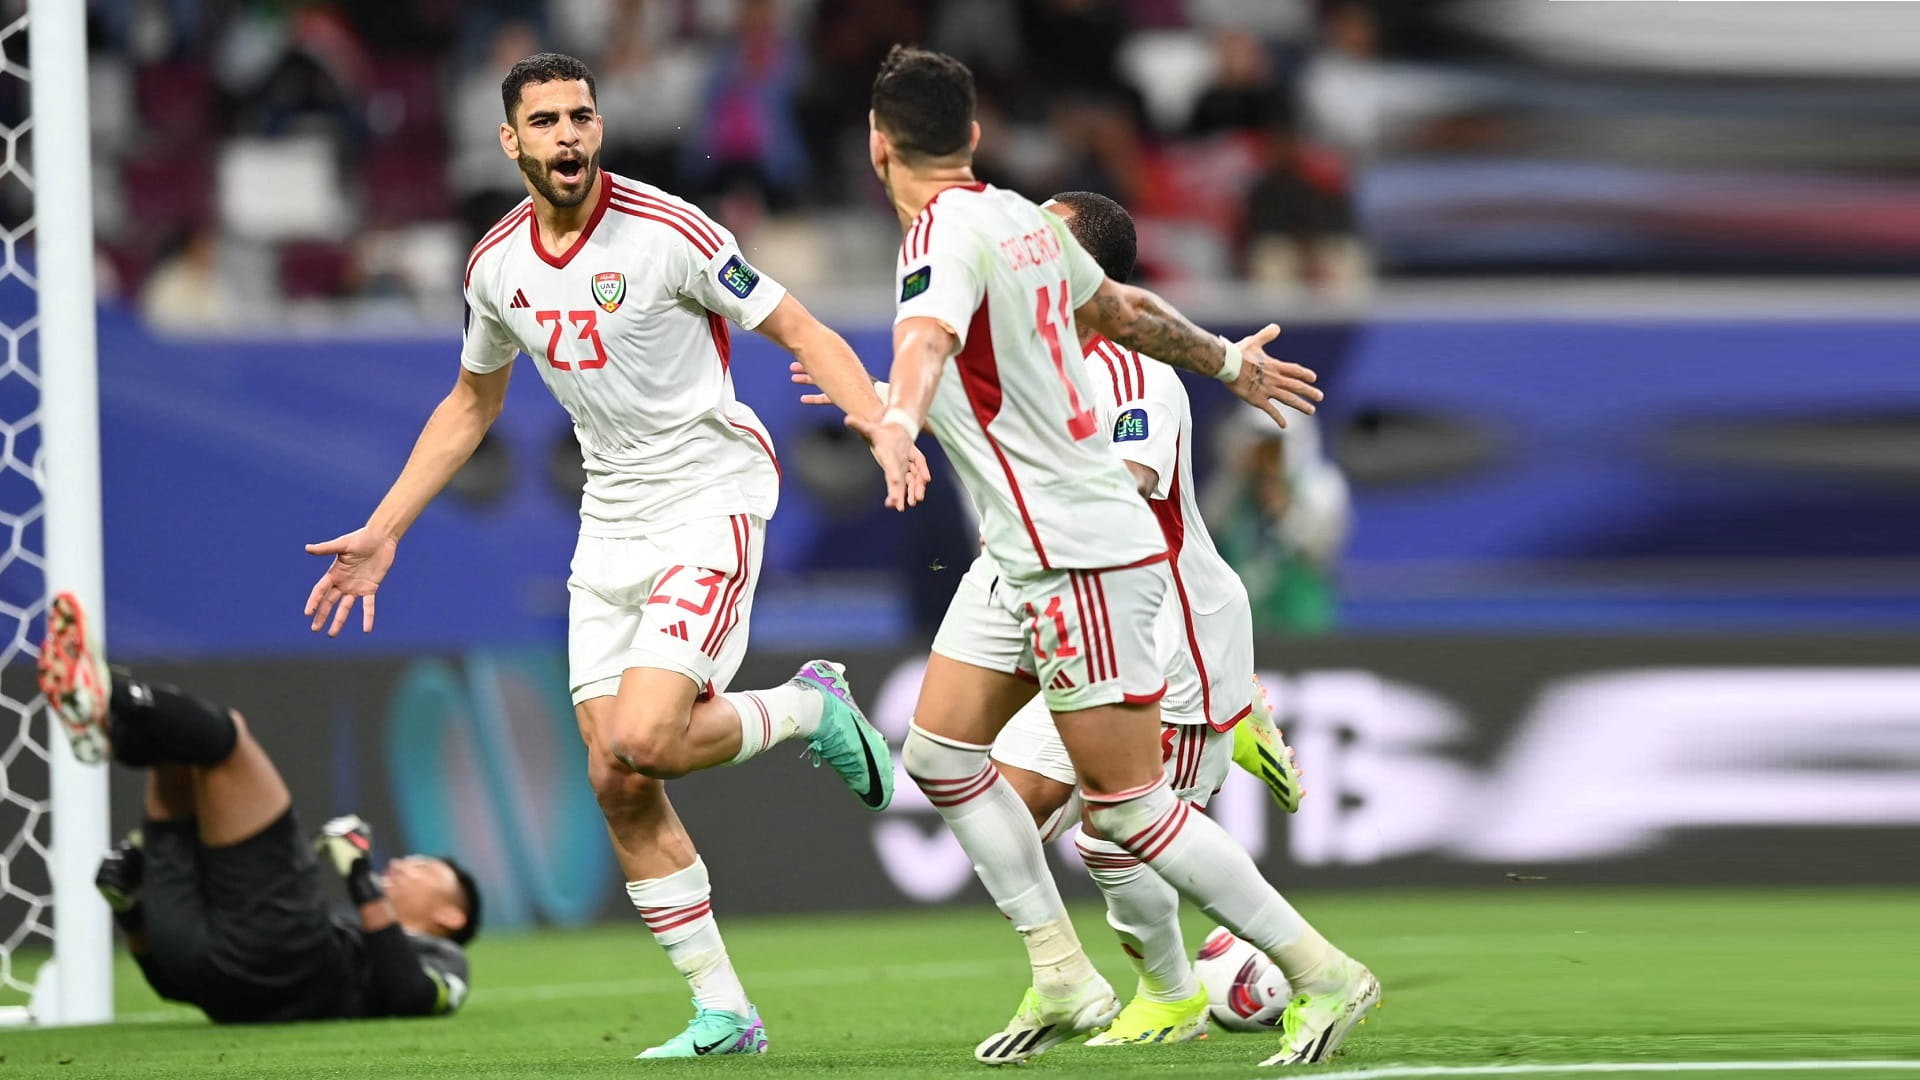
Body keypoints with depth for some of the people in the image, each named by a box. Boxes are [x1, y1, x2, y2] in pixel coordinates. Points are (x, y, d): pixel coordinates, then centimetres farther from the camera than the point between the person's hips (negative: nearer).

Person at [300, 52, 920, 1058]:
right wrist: (383, 531, 19)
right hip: (610, 522, 6)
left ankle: (812, 706, 7)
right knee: (616, 783, -1)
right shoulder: (497, 264, 4)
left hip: (711, 501, -6)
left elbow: (803, 333, -11)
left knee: (642, 742, -22)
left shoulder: (668, 232, -15)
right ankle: (723, 1012, 7)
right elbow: (471, 403, 21)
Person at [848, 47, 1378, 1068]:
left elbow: (928, 335, -41)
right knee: (941, 752, 8)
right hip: (1022, 554, 9)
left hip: (1084, 558, -9)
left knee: (1126, 803, -6)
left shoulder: (946, 233, -18)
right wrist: (1227, 362, 41)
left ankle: (1321, 974, 0)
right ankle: (1064, 976, 9)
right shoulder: (1022, 219, 8)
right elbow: (1124, 309, 24)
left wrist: (897, 422, -60)